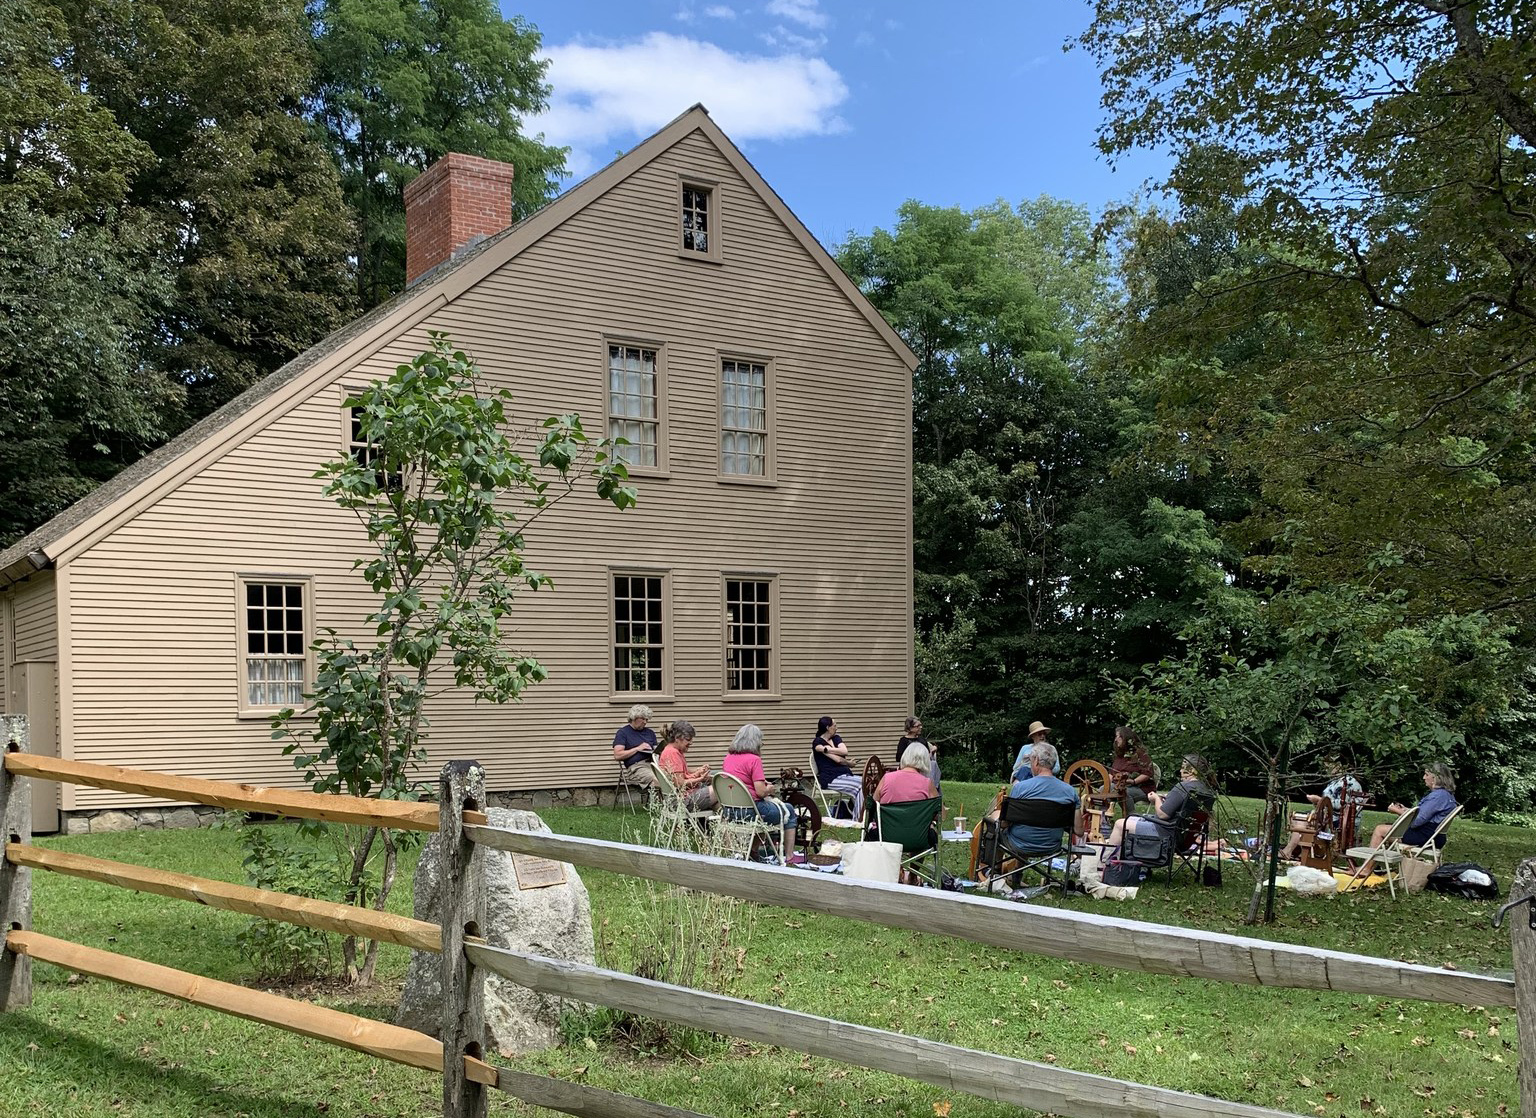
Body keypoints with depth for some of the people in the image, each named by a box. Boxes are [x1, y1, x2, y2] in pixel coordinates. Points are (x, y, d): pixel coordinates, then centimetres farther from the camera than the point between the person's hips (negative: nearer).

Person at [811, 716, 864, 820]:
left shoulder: (836, 738, 19)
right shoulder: (818, 742, -3)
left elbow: (845, 751, -4)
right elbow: (837, 759, -10)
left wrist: (828, 749, -11)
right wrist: (849, 763, 7)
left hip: (845, 774, 7)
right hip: (830, 779, -7)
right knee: (859, 787, -28)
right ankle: (858, 820, -24)